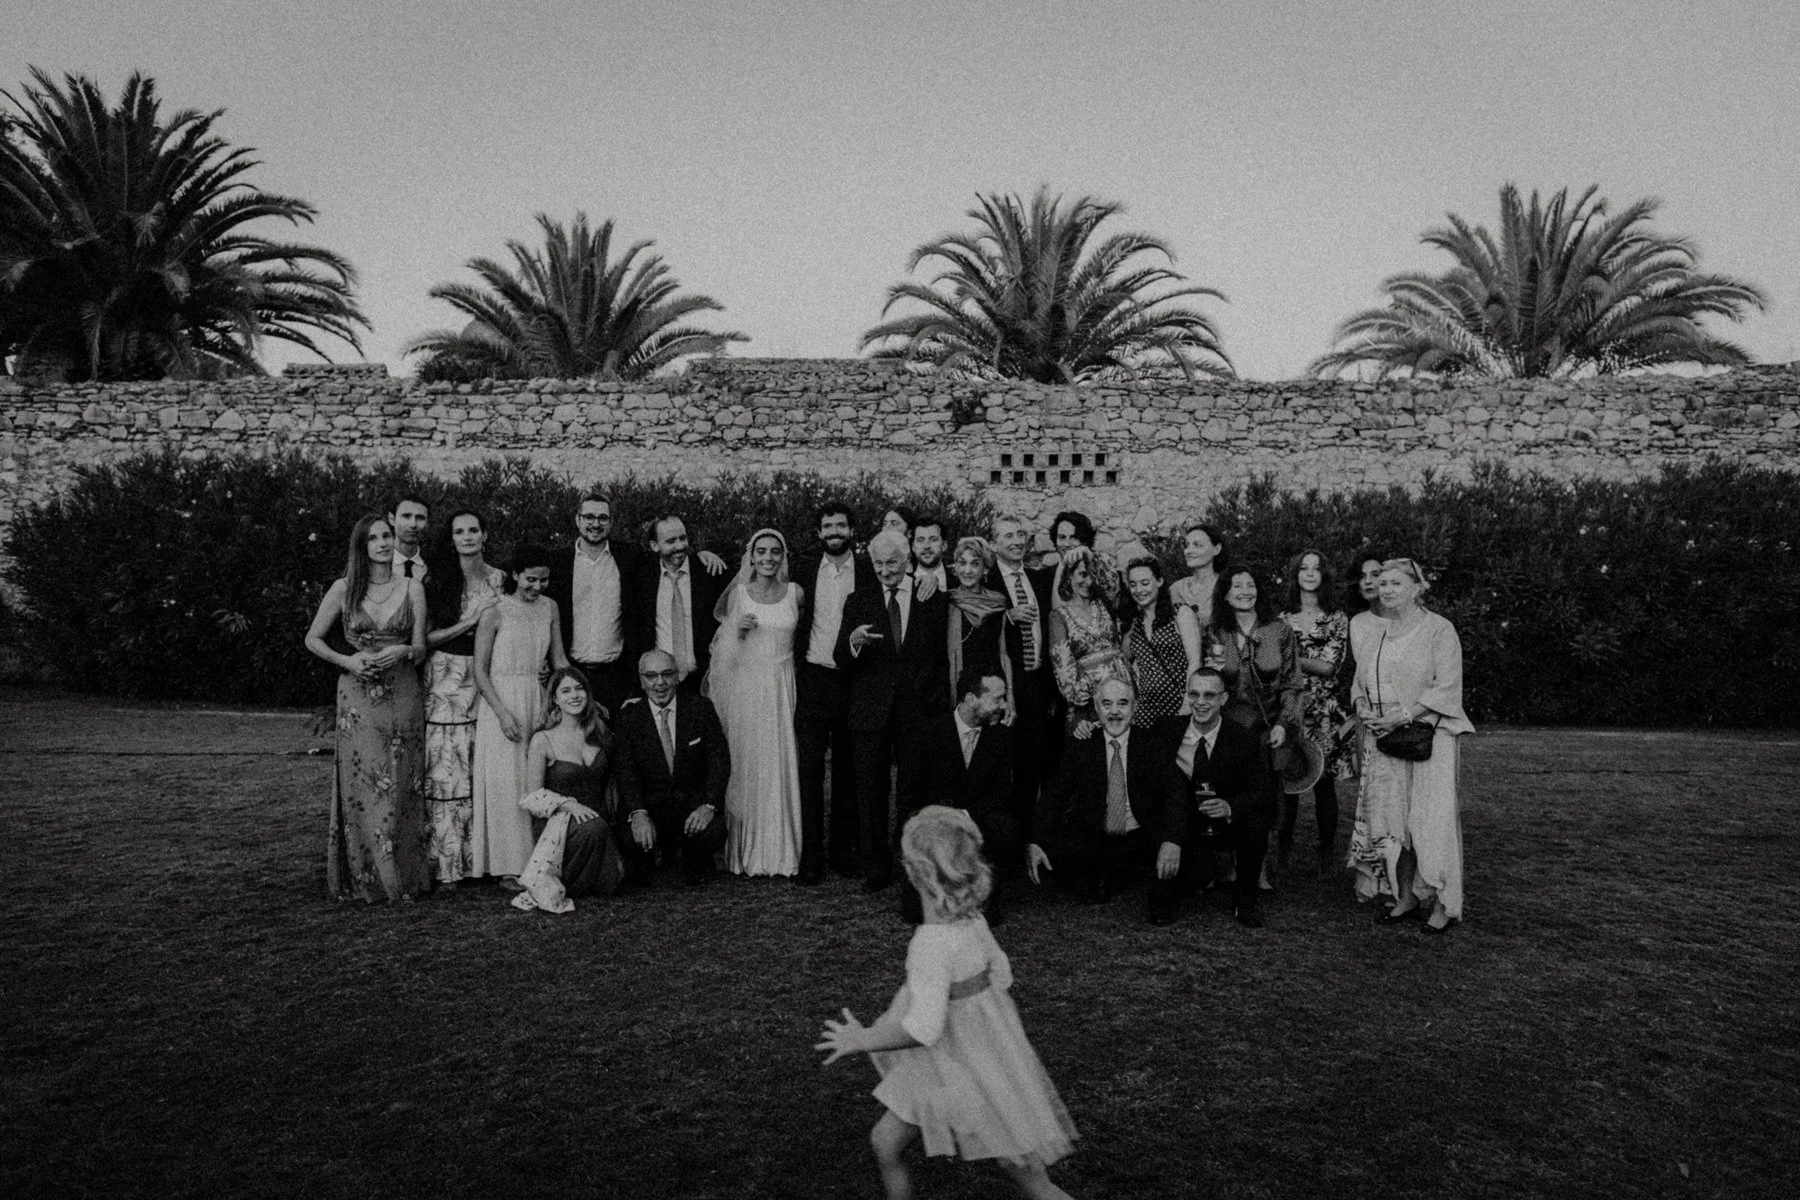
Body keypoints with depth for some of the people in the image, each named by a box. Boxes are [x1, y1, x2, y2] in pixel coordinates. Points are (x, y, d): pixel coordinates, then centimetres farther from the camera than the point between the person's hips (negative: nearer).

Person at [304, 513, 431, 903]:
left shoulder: (412, 588, 5)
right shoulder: (344, 589, 2)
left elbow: (420, 648, 3)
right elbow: (312, 638, 8)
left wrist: (402, 652, -19)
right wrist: (346, 660, -8)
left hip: (402, 696, 1)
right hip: (357, 696, -1)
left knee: (401, 786, 2)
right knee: (362, 785, -2)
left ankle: (403, 877, 12)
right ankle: (365, 877, 9)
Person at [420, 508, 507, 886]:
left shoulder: (500, 579, 8)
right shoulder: (437, 580, 0)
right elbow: (426, 636, -3)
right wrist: (471, 621, -11)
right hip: (446, 679, -2)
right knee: (446, 769, -3)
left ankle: (481, 855, 13)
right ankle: (447, 863, 4)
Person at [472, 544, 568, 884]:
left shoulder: (549, 607, 7)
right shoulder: (495, 613, -8)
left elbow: (558, 659, 13)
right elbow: (480, 671, -7)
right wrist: (503, 713, -15)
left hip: (538, 701, 5)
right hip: (500, 702, -4)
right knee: (506, 782, -2)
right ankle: (509, 867, 6)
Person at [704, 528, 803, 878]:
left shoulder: (795, 593, 3)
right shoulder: (737, 593, 1)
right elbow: (722, 643, 8)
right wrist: (738, 628, -10)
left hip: (782, 686, 1)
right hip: (745, 685, 0)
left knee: (780, 764, 1)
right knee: (745, 764, 2)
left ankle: (781, 850, 11)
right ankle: (745, 851, 12)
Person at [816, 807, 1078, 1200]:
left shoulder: (931, 942, -31)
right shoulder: (971, 920, -5)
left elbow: (922, 1028, -33)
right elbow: (1000, 975, 8)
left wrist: (862, 1040, -19)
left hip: (972, 1069, -8)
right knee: (885, 1142, 14)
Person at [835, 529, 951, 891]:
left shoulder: (934, 601, 6)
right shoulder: (858, 601, 6)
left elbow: (943, 660, 7)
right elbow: (842, 663, 0)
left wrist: (941, 707, -3)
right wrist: (853, 641, -22)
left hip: (919, 711, -1)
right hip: (871, 711, 1)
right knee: (870, 794, 4)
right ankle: (875, 869, 14)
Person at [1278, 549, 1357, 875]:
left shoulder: (1337, 619, 3)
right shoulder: (1283, 620, 9)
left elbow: (1328, 666, -7)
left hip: (1323, 711, -1)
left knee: (1324, 784, 1)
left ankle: (1325, 856, 11)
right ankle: (1282, 851, 12)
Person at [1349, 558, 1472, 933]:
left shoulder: (1439, 630, -4)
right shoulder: (1371, 633, 14)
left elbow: (1446, 688, -11)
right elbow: (1360, 686, 20)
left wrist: (1403, 715, -16)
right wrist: (1365, 713, 0)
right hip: (1381, 738, 6)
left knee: (1431, 819, -7)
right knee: (1389, 817, 5)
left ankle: (1442, 904, 2)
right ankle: (1405, 896, 15)